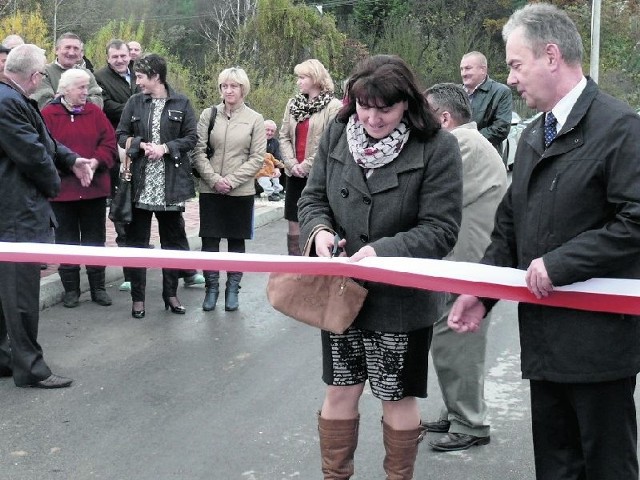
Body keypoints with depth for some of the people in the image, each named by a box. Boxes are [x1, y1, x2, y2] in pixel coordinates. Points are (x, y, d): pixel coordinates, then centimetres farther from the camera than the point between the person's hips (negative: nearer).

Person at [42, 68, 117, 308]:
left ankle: (98, 287, 20)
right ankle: (71, 289, 18)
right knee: (67, 241, 7)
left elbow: (109, 143, 1)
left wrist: (96, 162, -16)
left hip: (94, 187, 2)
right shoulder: (48, 114, -3)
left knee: (95, 239, 10)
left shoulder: (95, 112, 7)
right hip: (62, 188, -2)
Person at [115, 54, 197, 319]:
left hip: (171, 183, -1)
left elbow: (191, 138, -1)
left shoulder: (181, 103, -1)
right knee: (136, 241, 5)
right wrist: (142, 145, -12)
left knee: (173, 240, 9)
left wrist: (166, 147, -14)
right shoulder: (134, 102, 4)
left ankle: (170, 293, 22)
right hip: (140, 182, 1)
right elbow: (121, 135, 5)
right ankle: (137, 297, 14)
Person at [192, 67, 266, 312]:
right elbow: (198, 152, 0)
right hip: (210, 189, 1)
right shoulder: (209, 114, 3)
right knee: (209, 240, 2)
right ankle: (211, 288, 15)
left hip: (241, 191, -1)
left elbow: (257, 158, -3)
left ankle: (232, 290, 18)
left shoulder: (255, 119, 1)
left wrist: (231, 180, -11)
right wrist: (214, 179, -11)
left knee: (236, 240, 7)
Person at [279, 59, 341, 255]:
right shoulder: (293, 104, 11)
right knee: (294, 224, 8)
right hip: (295, 173, 5)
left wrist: (307, 165, -13)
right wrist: (291, 163, -5)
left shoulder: (333, 106, -6)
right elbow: (284, 136, 9)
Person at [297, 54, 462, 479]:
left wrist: (384, 250, -29)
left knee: (398, 397, 12)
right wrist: (319, 230, -16)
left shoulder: (437, 147, -14)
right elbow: (312, 198, 6)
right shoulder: (336, 135, -1)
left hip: (402, 298, -4)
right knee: (340, 391, 16)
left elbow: (441, 228, -17)